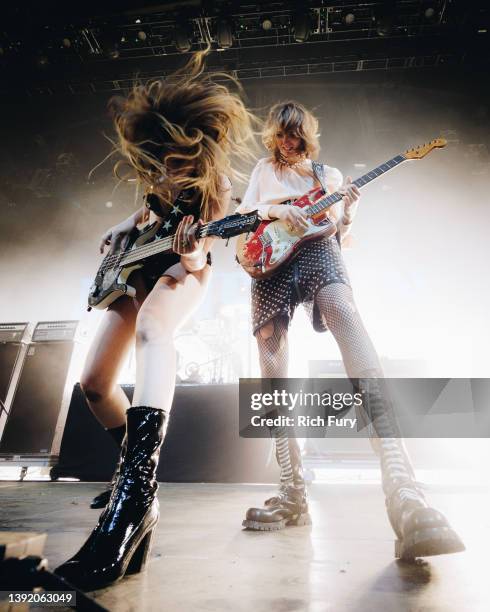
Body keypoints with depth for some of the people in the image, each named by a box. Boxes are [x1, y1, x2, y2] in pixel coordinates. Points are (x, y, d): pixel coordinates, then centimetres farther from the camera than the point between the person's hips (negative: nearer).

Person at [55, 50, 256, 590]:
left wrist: (191, 253, -39)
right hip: (140, 263, 7)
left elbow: (198, 257, -17)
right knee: (95, 383, 0)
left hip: (182, 270, -6)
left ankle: (136, 488, -49)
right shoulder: (154, 167, -1)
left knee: (151, 328, -43)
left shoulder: (214, 184, -17)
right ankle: (137, 471, 20)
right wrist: (130, 224, 2)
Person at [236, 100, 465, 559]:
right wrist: (275, 209, -8)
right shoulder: (265, 169, 24)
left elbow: (338, 235, 17)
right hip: (271, 263, 2)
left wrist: (347, 212, -3)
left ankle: (403, 490, -42)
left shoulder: (329, 175, 23)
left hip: (318, 255, -1)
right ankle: (293, 495, -2)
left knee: (354, 336, -32)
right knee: (273, 374, -8)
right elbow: (243, 213, 11)